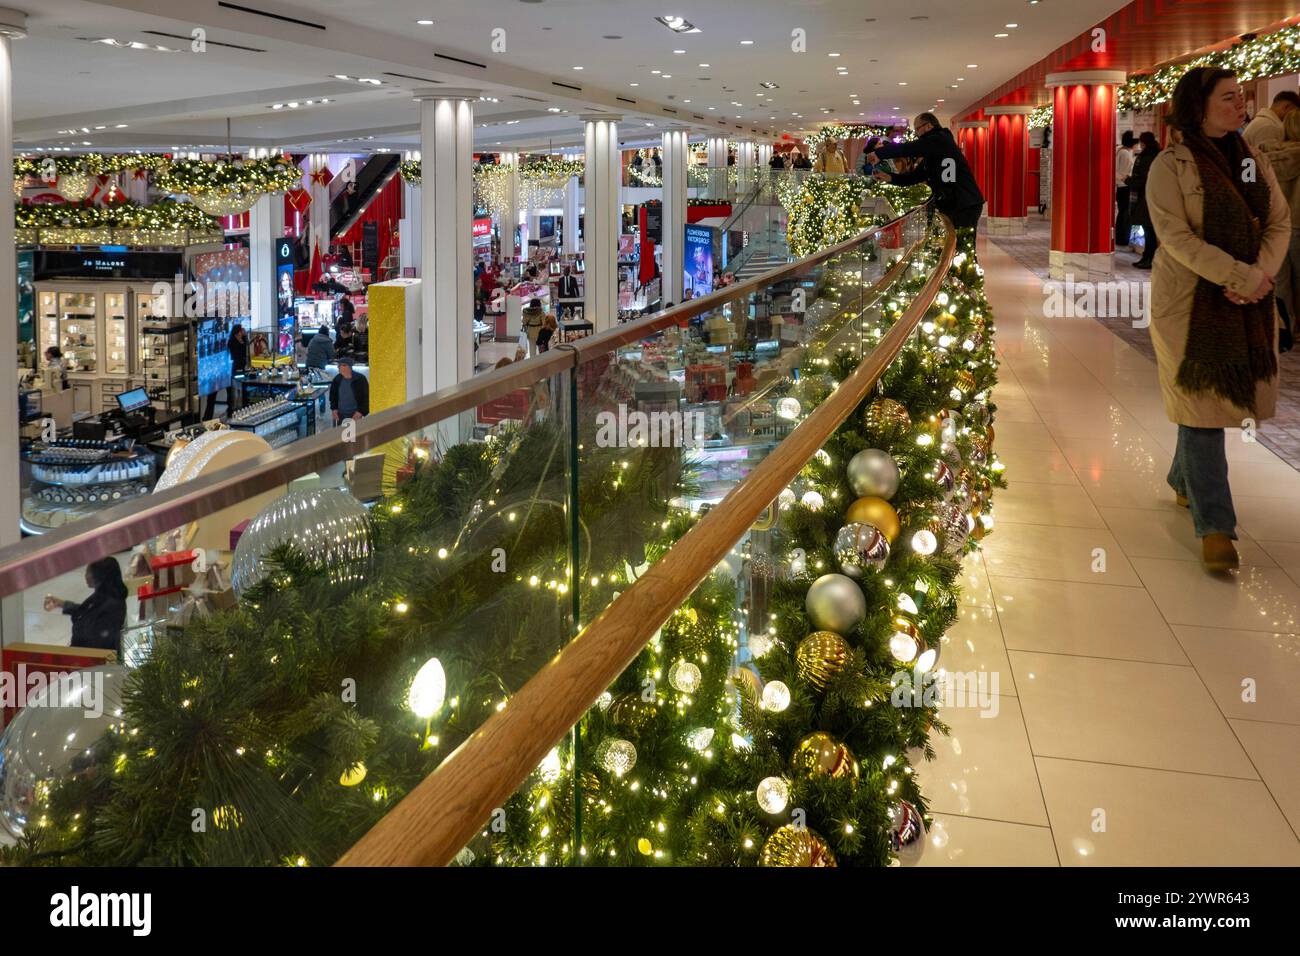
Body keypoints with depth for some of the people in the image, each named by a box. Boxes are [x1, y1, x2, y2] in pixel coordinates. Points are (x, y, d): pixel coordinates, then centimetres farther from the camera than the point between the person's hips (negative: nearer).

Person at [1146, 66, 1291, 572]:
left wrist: (1263, 274, -14)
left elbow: (1280, 222, 5)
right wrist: (1242, 276, -24)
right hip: (1191, 302, -6)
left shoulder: (1250, 159, 9)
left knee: (1229, 396, 13)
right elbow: (1176, 237, -17)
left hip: (1247, 303, 6)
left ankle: (1184, 481, 37)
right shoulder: (1170, 166, -9)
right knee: (1202, 406, -4)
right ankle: (1214, 526, -1)